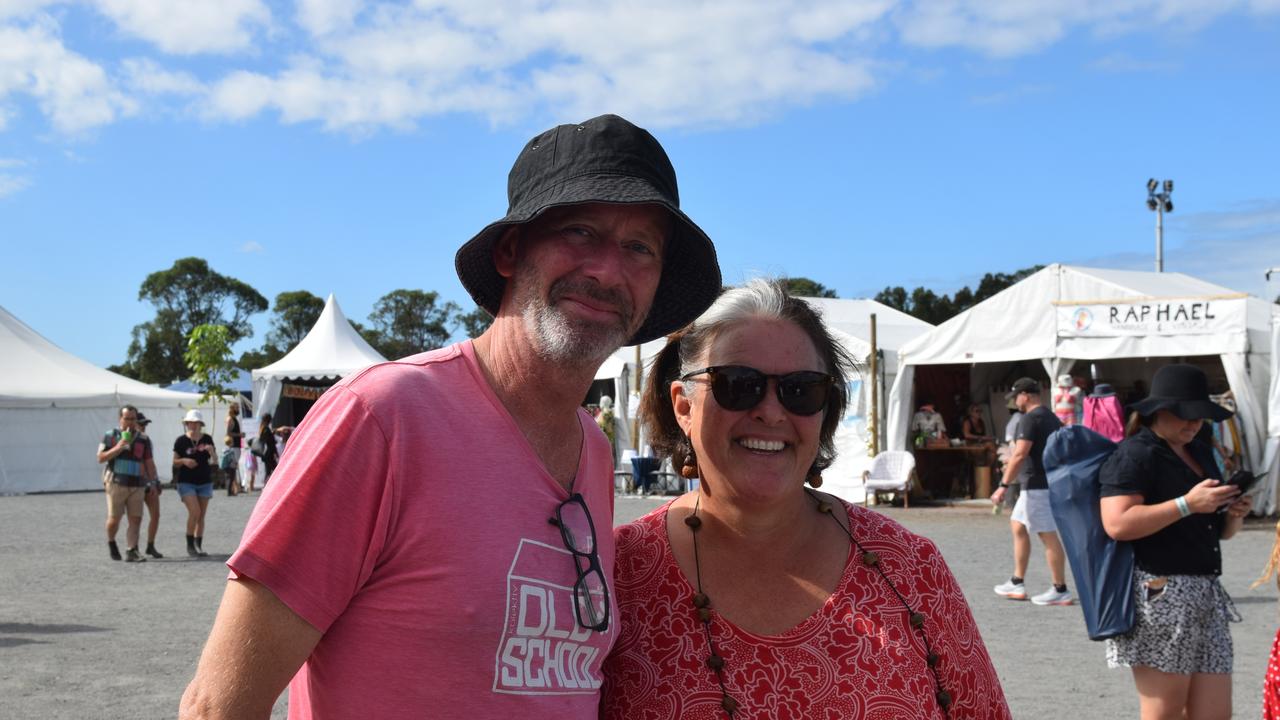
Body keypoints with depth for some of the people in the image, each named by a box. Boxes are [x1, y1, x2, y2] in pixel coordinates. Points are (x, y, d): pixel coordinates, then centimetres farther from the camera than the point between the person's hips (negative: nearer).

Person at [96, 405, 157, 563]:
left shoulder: (143, 439, 10)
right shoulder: (110, 436, 5)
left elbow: (149, 462, 12)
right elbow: (101, 458, 0)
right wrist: (118, 447, -12)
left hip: (137, 485, 2)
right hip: (116, 483, -2)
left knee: (135, 519, -5)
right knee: (114, 518, -1)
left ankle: (131, 551, -4)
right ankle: (111, 542, 26)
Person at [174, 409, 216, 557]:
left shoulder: (207, 439, 3)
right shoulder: (181, 441, -4)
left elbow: (213, 460, 3)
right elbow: (175, 462, 2)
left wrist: (211, 451, -17)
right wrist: (184, 461, -18)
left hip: (205, 482, 3)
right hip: (187, 482, -3)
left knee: (201, 516, 7)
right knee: (195, 511, -18)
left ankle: (199, 546, 15)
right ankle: (190, 544, -4)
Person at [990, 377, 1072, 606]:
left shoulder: (1030, 419, -14)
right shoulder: (1052, 418, 16)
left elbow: (1019, 455, -22)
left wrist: (1004, 485, -21)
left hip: (1038, 485, -10)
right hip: (1049, 482, 10)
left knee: (1048, 535, -6)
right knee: (1017, 525, 16)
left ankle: (1061, 591, -1)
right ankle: (1017, 584, 19)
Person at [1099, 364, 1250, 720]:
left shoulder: (1201, 453, 21)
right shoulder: (1135, 454, -7)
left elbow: (1218, 530, 29)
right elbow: (1117, 524, -21)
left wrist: (1234, 515, 6)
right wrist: (1187, 504, -19)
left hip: (1206, 596, 9)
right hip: (1159, 594, -9)